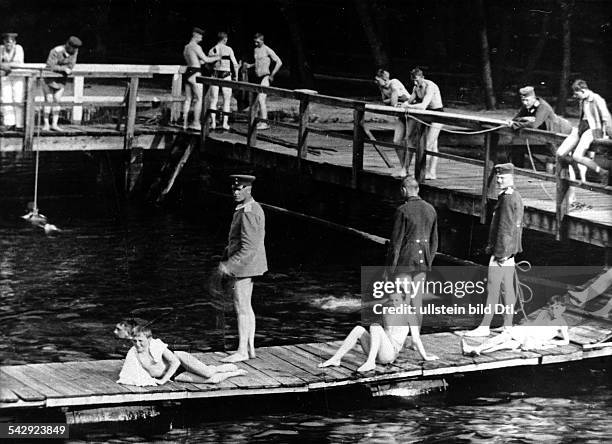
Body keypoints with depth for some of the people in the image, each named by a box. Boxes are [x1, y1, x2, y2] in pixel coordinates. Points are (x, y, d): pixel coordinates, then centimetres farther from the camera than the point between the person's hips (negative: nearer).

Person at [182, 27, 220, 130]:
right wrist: (216, 58, 4)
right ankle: (196, 123, -6)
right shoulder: (196, 47, -12)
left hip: (187, 72, 9)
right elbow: (205, 60, -12)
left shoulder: (186, 47, 16)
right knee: (199, 99, -3)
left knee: (188, 99, 10)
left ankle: (185, 123, 8)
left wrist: (212, 58, 22)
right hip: (195, 74, -9)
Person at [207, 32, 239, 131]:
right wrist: (236, 76, 9)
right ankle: (225, 123, 2)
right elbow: (235, 64, -4)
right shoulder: (228, 49, -5)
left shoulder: (212, 50, 1)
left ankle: (213, 122, 1)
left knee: (213, 100, 7)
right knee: (227, 100, 8)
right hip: (226, 75, -2)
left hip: (215, 75, 2)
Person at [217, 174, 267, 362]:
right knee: (246, 307, 15)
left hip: (244, 265, -10)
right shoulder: (252, 208, 12)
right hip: (247, 267, 10)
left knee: (241, 308, -5)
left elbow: (248, 247, -26)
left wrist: (229, 266, -22)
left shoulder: (248, 213, -21)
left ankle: (242, 351, 0)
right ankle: (250, 347, 21)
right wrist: (225, 259, 15)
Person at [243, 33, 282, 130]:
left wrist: (272, 75, -11)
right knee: (258, 100, 8)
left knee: (261, 99, -16)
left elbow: (279, 62, -10)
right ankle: (262, 121, 15)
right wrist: (250, 65, 10)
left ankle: (264, 123, -17)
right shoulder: (255, 50, 13)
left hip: (265, 77, -8)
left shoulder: (268, 50, -10)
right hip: (257, 77, 8)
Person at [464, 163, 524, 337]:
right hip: (510, 251, 10)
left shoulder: (508, 199, -17)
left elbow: (506, 228, -20)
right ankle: (508, 326, 13)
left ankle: (485, 326, -6)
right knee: (508, 288, 10)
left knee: (493, 288, -7)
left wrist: (500, 253, -20)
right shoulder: (516, 197, 15)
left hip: (502, 250, -10)